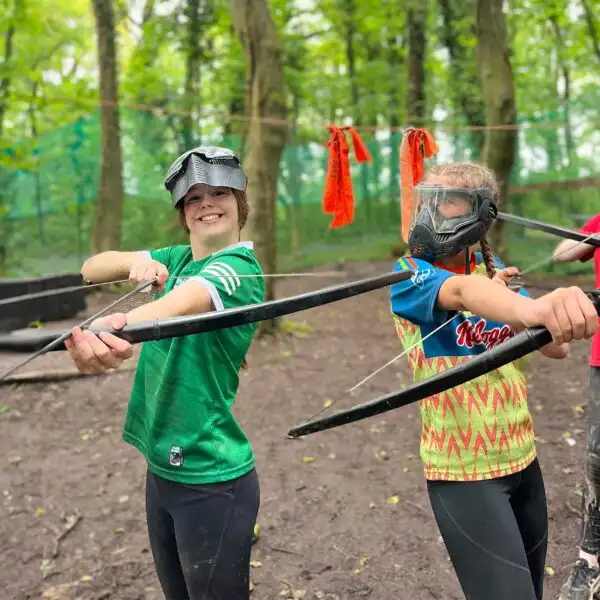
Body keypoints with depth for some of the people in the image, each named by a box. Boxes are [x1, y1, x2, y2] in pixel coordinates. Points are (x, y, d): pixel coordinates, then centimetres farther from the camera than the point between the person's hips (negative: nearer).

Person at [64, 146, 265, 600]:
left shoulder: (239, 267, -15)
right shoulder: (176, 259, 7)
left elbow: (184, 303, -37)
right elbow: (91, 269, 6)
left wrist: (118, 328, -57)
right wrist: (133, 261, -15)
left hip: (212, 481, -7)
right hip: (162, 468, 7)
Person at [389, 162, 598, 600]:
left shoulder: (494, 270, 4)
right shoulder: (409, 274, -13)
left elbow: (556, 347, -1)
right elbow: (463, 291, -36)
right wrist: (535, 307, -56)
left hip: (522, 458, 6)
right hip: (462, 470, -6)